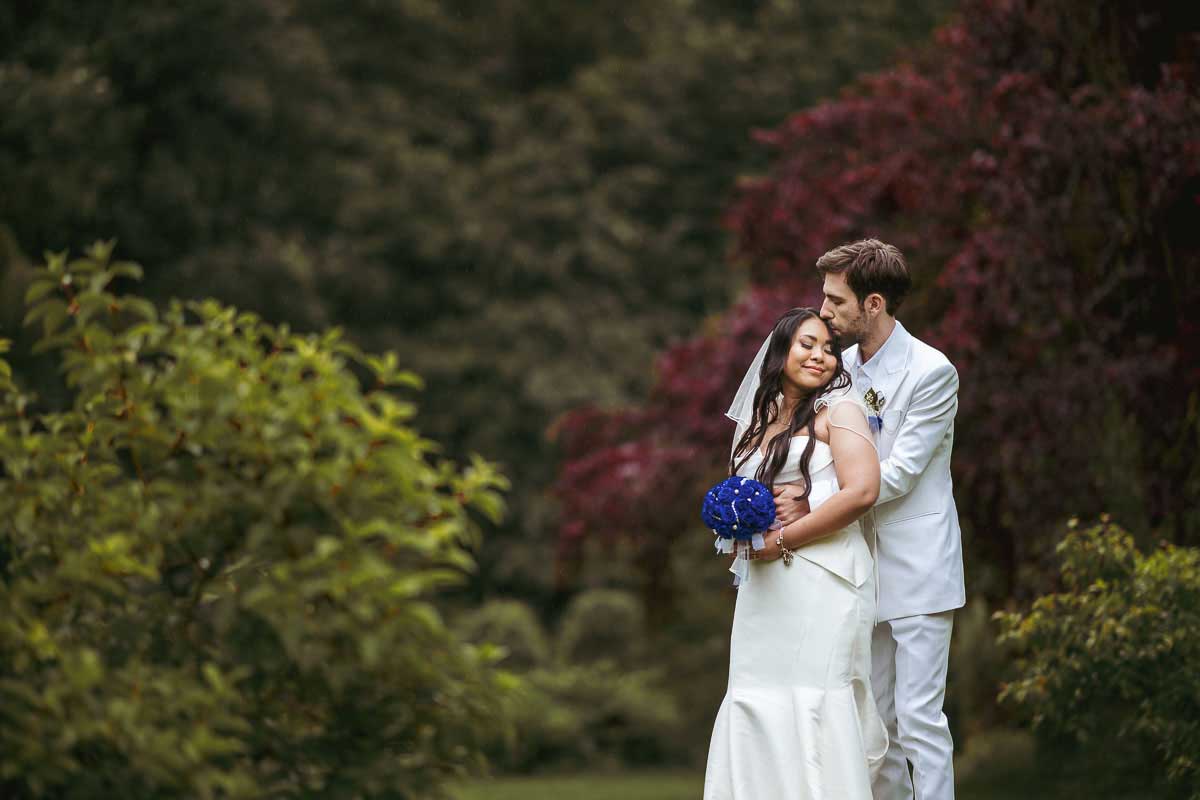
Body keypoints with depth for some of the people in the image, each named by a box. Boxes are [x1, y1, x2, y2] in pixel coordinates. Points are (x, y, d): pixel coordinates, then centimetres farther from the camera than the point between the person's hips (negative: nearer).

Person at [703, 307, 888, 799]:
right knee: (755, 712, 1)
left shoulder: (839, 409, -1)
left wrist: (783, 540, -11)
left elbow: (861, 491, -14)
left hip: (823, 579, -6)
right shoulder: (758, 421, 19)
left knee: (813, 708, -9)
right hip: (764, 587, 6)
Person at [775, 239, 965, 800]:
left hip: (917, 574, -7)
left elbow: (897, 474, -16)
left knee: (919, 719, -10)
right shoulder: (841, 367, 10)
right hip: (866, 574, 7)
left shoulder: (932, 373, -11)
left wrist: (814, 507, -21)